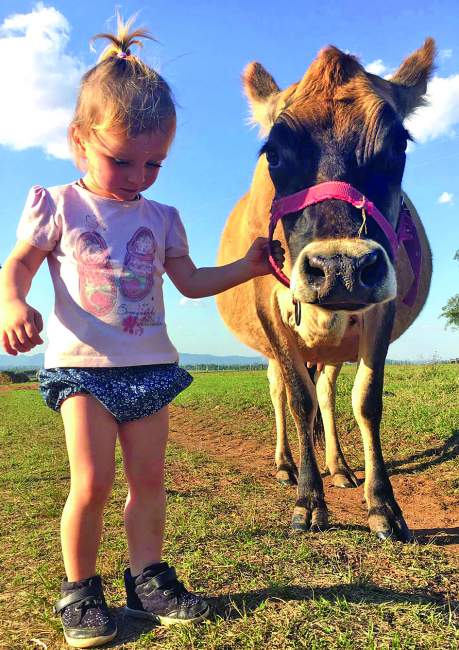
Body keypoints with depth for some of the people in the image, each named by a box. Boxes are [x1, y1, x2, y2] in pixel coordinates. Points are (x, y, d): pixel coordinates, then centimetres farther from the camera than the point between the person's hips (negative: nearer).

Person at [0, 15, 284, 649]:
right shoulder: (58, 206, 1)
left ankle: (147, 577, 24)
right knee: (92, 482, -7)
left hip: (149, 365, 4)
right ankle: (79, 588, 14)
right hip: (83, 364, -3)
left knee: (148, 477, 7)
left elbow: (191, 281, 17)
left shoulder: (161, 218, 11)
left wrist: (248, 266, 7)